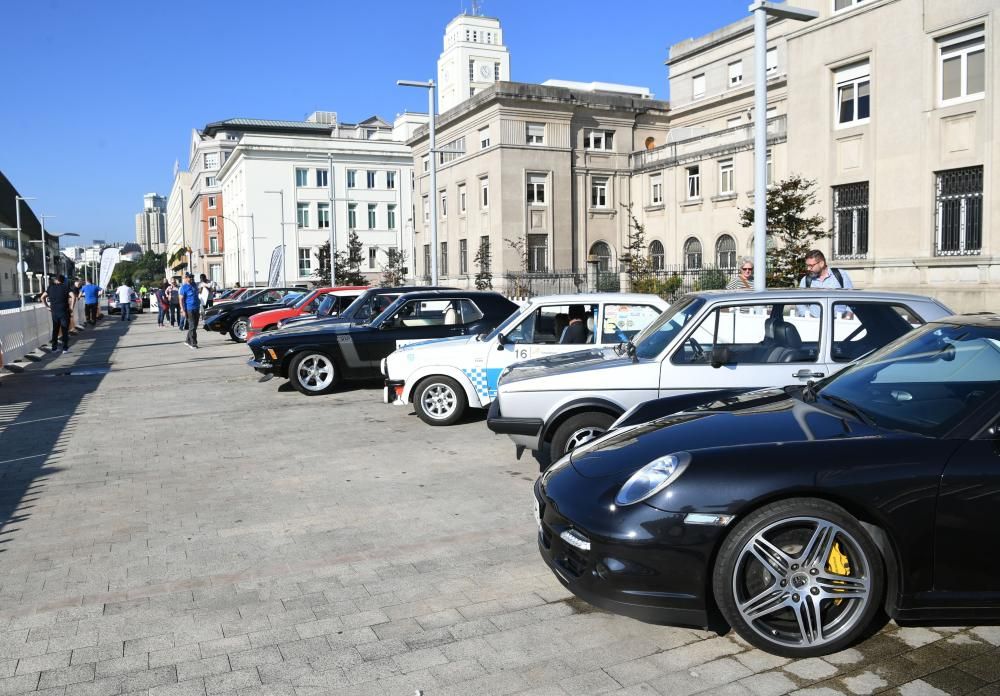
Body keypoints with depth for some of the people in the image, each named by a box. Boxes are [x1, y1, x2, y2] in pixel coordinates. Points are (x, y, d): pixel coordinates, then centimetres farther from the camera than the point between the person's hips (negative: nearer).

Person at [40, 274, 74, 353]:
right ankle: (65, 348, 1)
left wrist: (47, 306, 11)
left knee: (55, 330, 13)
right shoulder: (65, 287, -3)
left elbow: (42, 297, 4)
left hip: (54, 311, 3)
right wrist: (71, 307, -10)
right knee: (65, 330, 2)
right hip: (64, 311, -3)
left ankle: (54, 347, 15)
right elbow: (72, 296, -18)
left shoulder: (50, 287, 7)